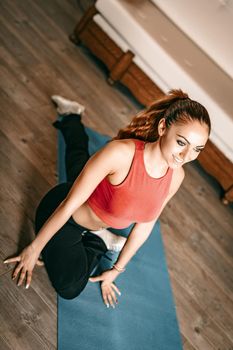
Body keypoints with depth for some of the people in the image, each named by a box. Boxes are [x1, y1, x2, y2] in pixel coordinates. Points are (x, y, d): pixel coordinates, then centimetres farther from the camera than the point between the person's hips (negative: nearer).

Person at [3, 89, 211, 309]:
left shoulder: (176, 176, -22)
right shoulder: (121, 153, -42)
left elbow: (144, 225, -8)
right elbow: (69, 205, -31)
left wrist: (116, 270, 2)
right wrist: (34, 248, -18)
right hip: (62, 215, -5)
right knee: (69, 288, 0)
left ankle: (72, 118, 50)